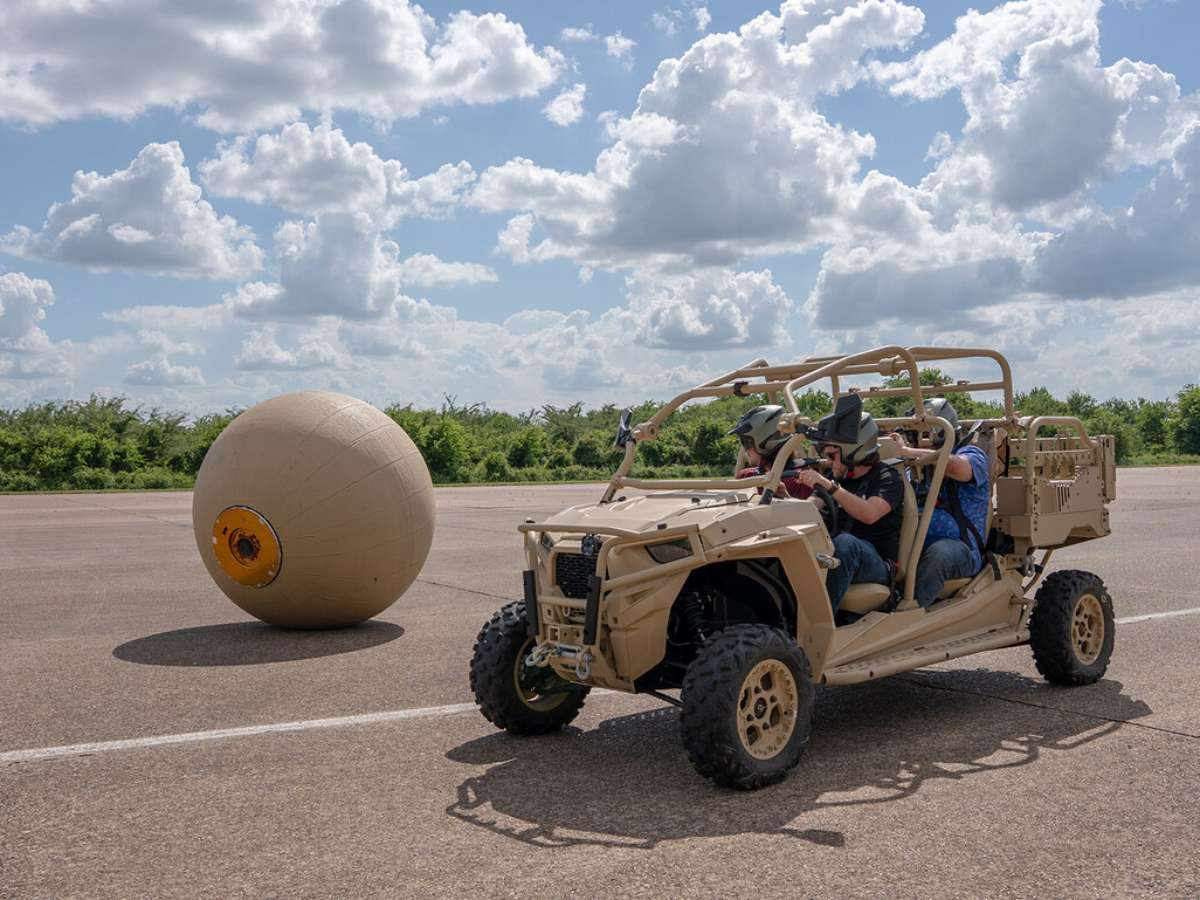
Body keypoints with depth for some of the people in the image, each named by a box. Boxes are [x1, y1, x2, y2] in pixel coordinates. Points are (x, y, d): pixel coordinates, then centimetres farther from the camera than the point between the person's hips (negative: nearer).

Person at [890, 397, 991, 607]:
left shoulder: (972, 454, 3)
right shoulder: (917, 468, 23)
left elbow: (958, 467, -24)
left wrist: (907, 452, -19)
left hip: (960, 548, -5)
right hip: (917, 546, 5)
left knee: (939, 552, -39)